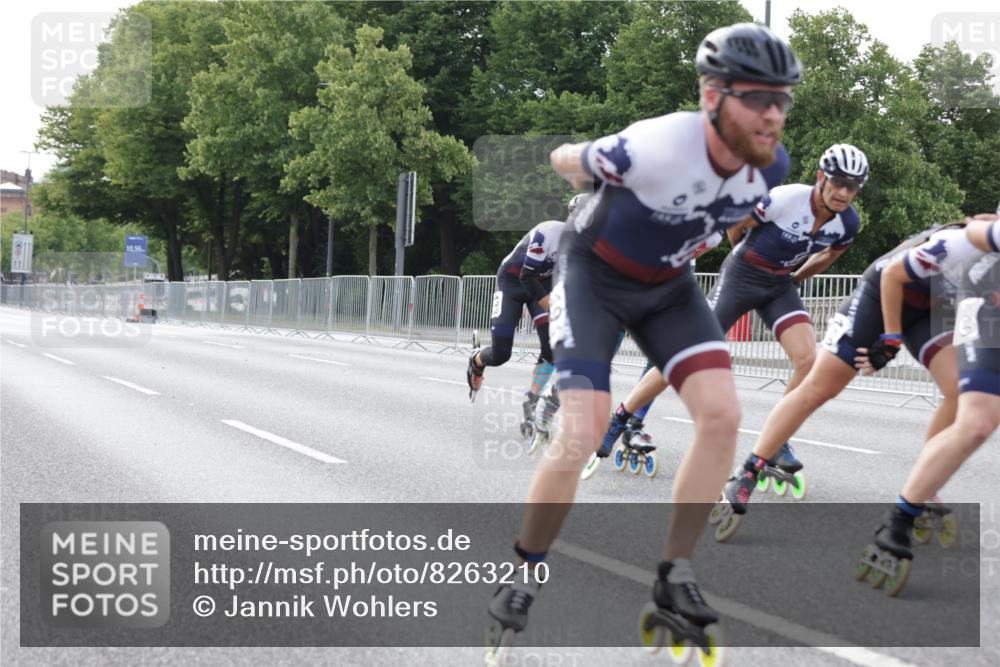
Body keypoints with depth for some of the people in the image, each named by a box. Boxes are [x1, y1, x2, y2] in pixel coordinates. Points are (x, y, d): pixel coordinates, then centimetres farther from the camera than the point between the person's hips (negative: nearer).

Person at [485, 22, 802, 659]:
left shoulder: (770, 166, -17)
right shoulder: (657, 147, -35)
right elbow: (565, 160, -14)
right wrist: (612, 195, 6)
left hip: (669, 285, 5)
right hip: (595, 276, -5)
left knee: (723, 415, -13)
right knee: (583, 436, -17)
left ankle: (675, 575, 1)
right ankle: (522, 578, 5)